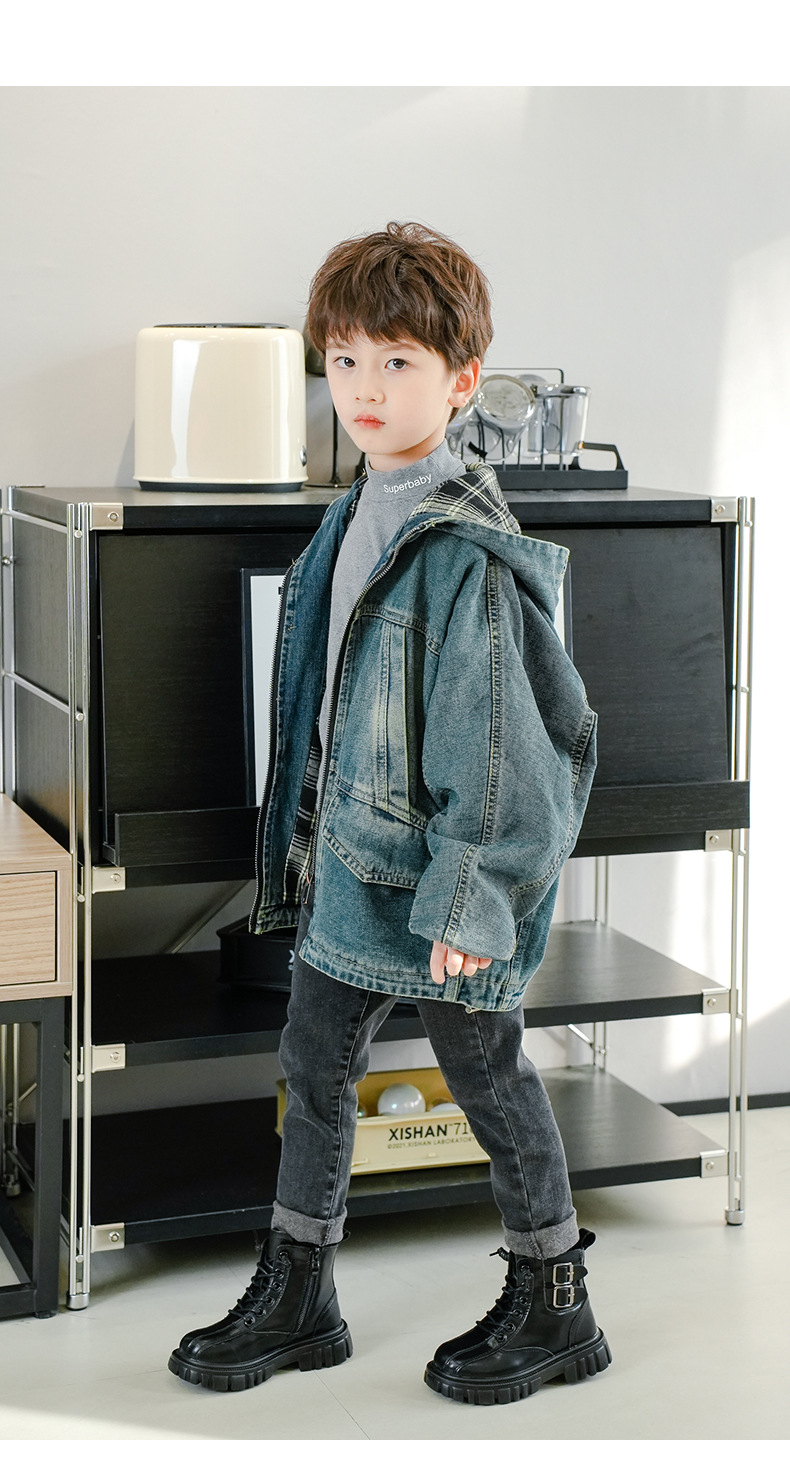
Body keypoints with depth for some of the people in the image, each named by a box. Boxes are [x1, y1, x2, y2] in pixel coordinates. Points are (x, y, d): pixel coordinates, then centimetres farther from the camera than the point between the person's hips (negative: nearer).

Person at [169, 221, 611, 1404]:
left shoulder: (469, 550, -19)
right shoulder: (354, 519, 8)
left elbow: (495, 742, -21)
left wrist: (466, 903, -21)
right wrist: (307, 841, 18)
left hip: (442, 873, -8)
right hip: (351, 862, 8)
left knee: (489, 1079, 7)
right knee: (314, 1067, 14)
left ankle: (553, 1310, 26)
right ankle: (297, 1300, 30)